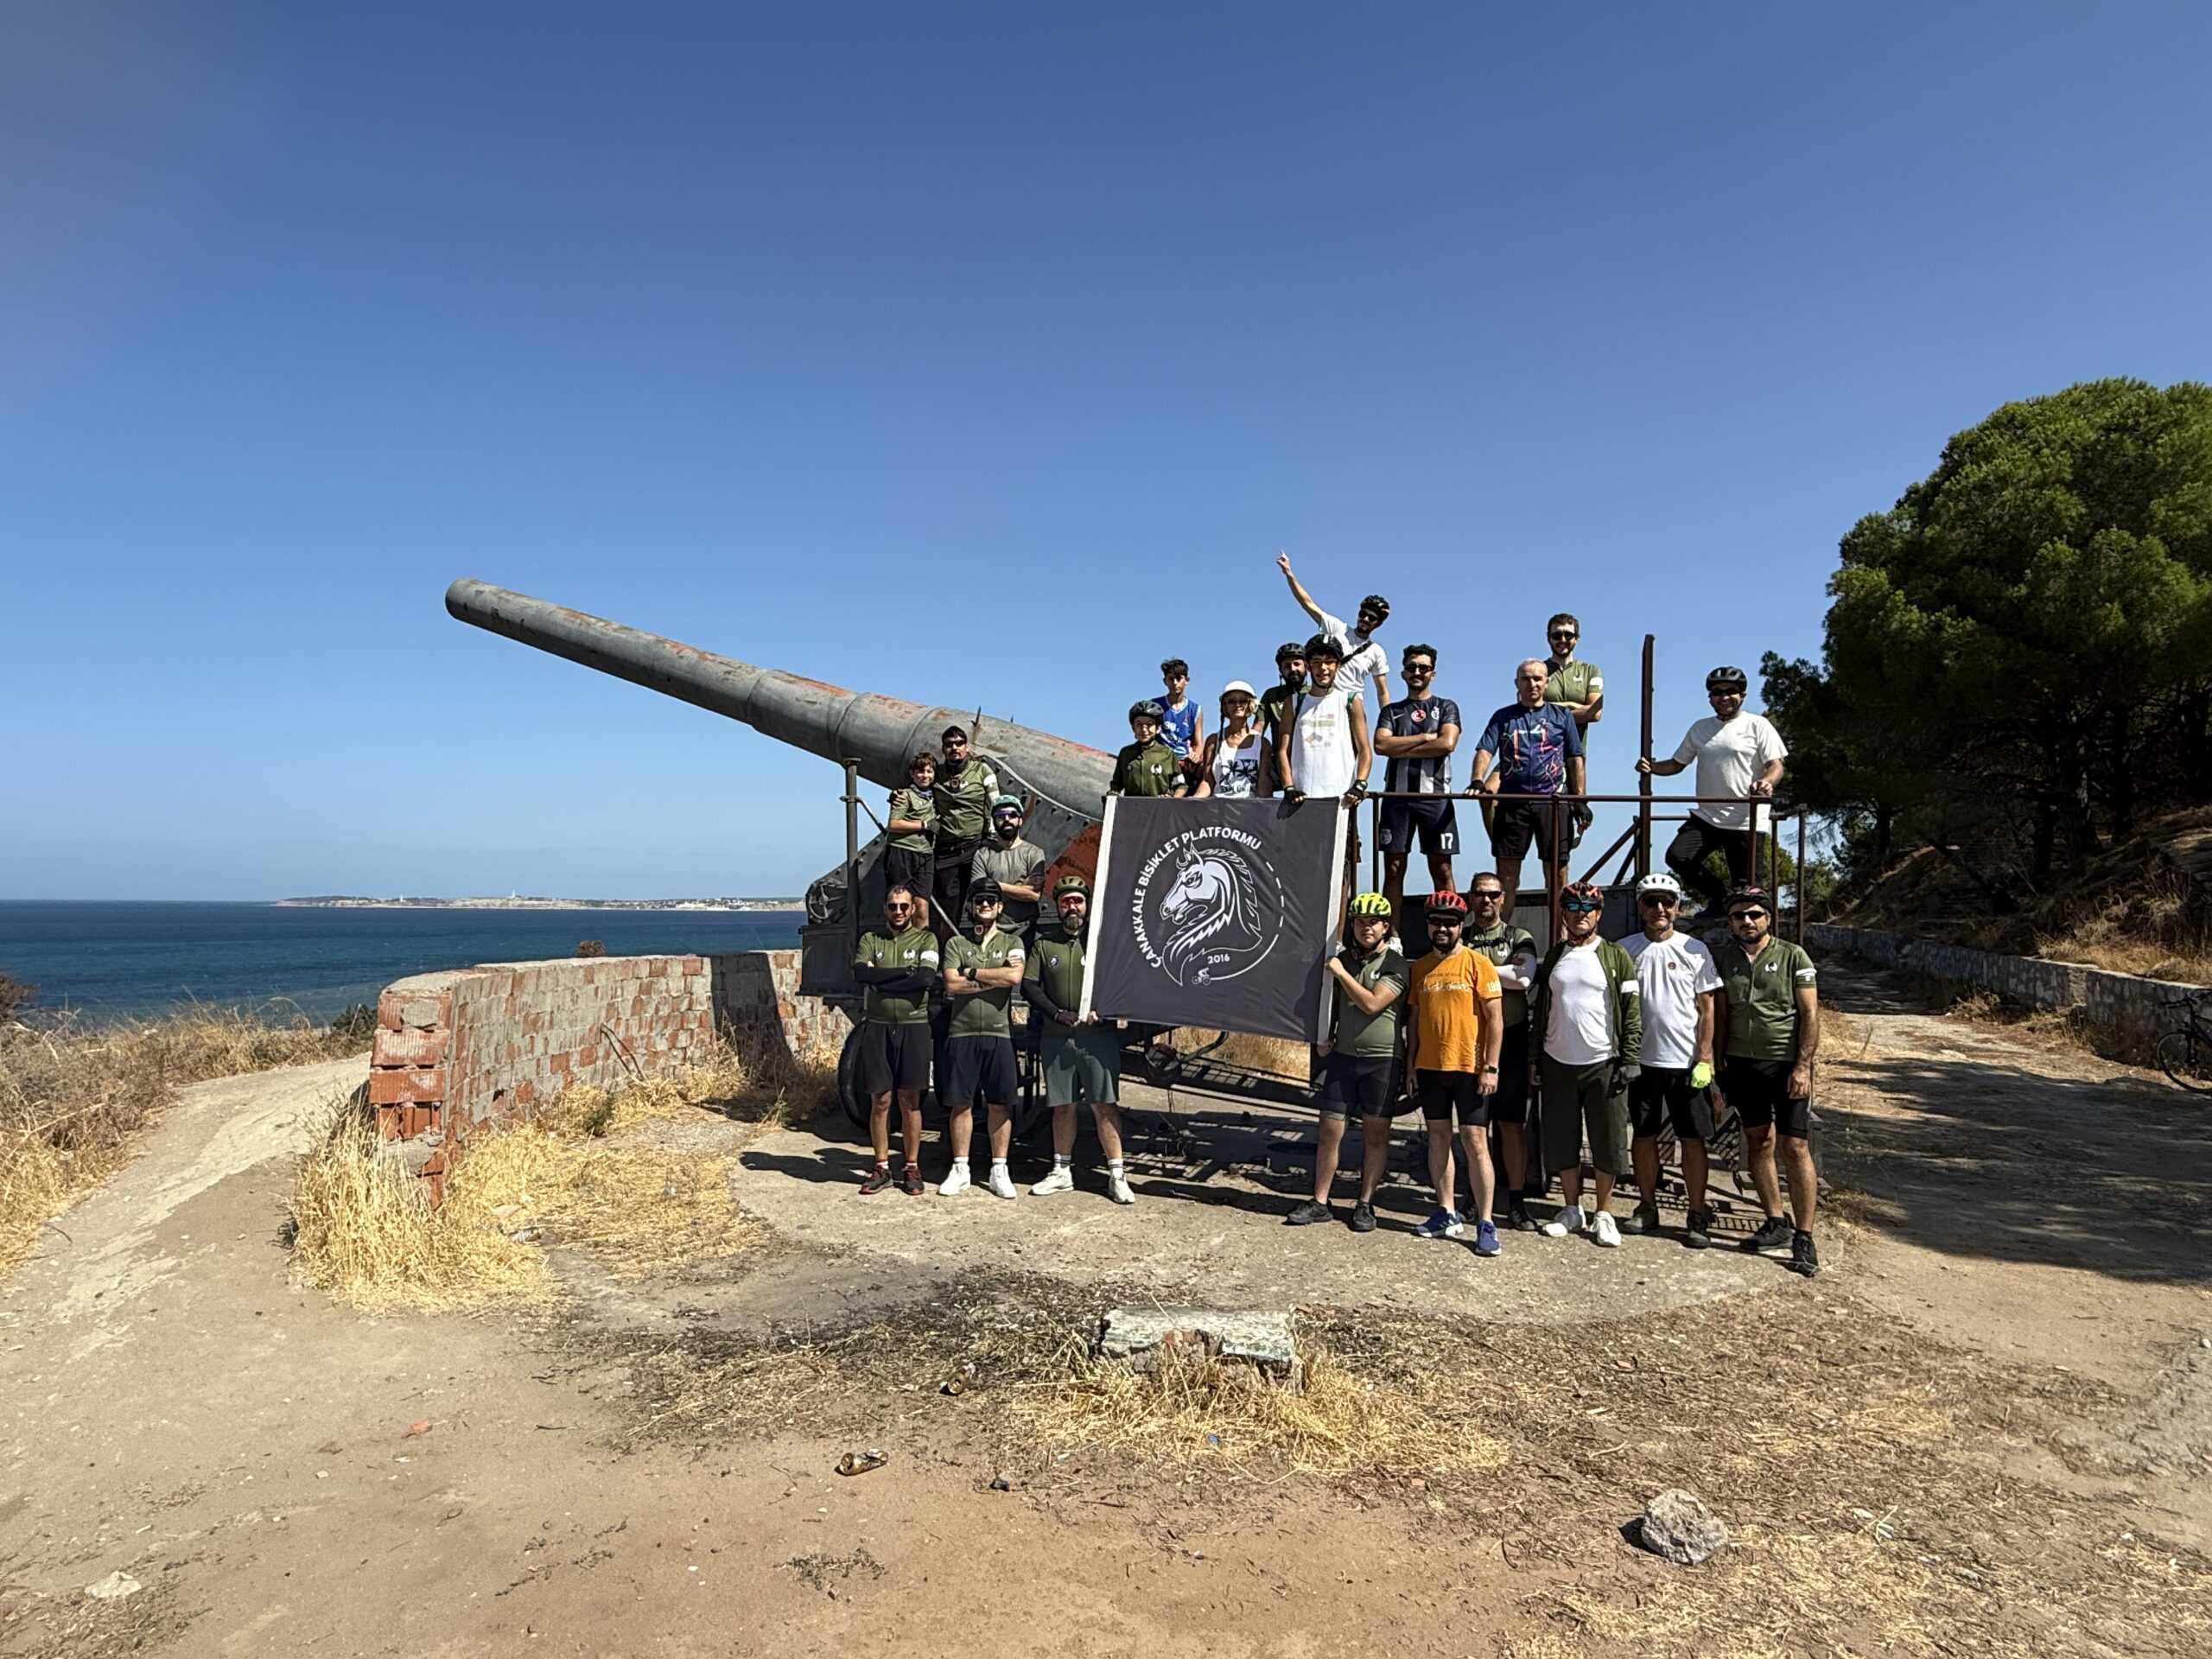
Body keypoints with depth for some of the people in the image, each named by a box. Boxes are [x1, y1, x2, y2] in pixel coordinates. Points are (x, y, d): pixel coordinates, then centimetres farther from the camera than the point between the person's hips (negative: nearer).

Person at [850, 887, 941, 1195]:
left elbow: (926, 977, -14)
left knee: (910, 1101, 5)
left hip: (913, 1027, -1)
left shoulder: (925, 938, 3)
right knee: (880, 1100, 6)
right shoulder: (870, 939, 9)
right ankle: (882, 1168, 16)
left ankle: (912, 1168, 14)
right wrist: (905, 972, -13)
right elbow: (860, 972, -11)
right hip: (877, 1027, 1)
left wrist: (881, 982, -12)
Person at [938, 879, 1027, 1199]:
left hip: (998, 1033, 0)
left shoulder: (1012, 942, 8)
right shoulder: (956, 943, 8)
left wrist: (972, 973, -7)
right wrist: (994, 979, -10)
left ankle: (999, 1170, 13)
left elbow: (1015, 977, -12)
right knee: (960, 1103, 5)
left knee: (999, 1104, 4)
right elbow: (951, 986, -7)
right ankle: (960, 1170, 15)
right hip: (962, 1032, 0)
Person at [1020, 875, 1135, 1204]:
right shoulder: (1045, 943, 9)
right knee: (1062, 1106, 9)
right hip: (1057, 1038, 3)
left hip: (1098, 1035, -2)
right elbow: (1029, 986, 3)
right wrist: (1060, 1015, -9)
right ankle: (1062, 1172, 20)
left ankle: (1117, 1175, -1)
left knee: (1105, 1105, -5)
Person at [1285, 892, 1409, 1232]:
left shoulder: (1396, 965, -5)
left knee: (1376, 1133, 5)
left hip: (1383, 1059, -3)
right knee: (1329, 1131, 2)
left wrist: (1341, 973, -13)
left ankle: (1365, 1204, 16)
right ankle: (1319, 1203, 12)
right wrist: (1323, 1038, 9)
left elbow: (1372, 1003, -18)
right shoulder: (1342, 959, 9)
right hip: (1343, 1055, 4)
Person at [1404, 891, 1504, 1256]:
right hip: (1430, 1066, 5)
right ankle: (1446, 1214, 22)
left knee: (1474, 1140, -3)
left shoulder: (1478, 963, -6)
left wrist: (1491, 1067, -12)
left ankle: (1485, 1223, 4)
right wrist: (1411, 1063, 9)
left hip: (1469, 1068, -5)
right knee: (1438, 1136, 11)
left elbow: (1494, 1019, -7)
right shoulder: (1421, 967, 9)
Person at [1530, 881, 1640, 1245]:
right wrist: (1536, 1056, 9)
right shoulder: (1553, 957, 10)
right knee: (1561, 1140, 8)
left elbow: (1632, 1012, -3)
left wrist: (1628, 1061, -9)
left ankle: (1604, 1215, 15)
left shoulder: (1616, 957, -1)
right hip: (1558, 1064, 4)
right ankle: (1572, 1210, 22)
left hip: (1603, 1064, -3)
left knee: (1608, 1142, 2)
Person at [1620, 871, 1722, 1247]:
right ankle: (1647, 1207, 23)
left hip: (1686, 1062, -2)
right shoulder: (1625, 949, 2)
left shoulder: (1694, 949, -1)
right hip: (1642, 1060, 2)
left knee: (1692, 1140, 3)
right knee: (1643, 1136, 10)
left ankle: (1698, 1216, 13)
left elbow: (1706, 1009, -1)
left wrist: (1704, 1060, -7)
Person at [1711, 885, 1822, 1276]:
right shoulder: (1723, 959, 6)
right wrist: (1719, 1066, 7)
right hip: (1742, 1064, 4)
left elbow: (1810, 1014, -5)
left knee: (1795, 1148, -5)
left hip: (1786, 1064, -4)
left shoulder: (1793, 957, -3)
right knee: (1759, 1144, 9)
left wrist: (1802, 1066, -12)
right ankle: (1776, 1225, 21)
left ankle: (1804, 1238, 1)